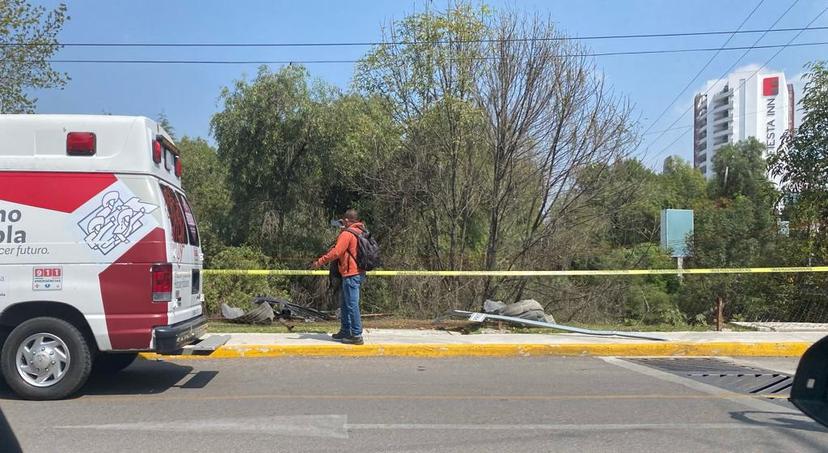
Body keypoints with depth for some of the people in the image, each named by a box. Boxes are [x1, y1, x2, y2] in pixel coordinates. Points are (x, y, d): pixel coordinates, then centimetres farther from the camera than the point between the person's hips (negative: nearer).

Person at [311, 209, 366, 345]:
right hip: (357, 273, 10)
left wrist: (319, 262, -11)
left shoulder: (347, 234, -14)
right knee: (344, 303, 20)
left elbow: (335, 252, -19)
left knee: (352, 305, -7)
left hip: (351, 274, -10)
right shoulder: (360, 232, 13)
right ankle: (345, 331, 28)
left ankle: (357, 336, -5)